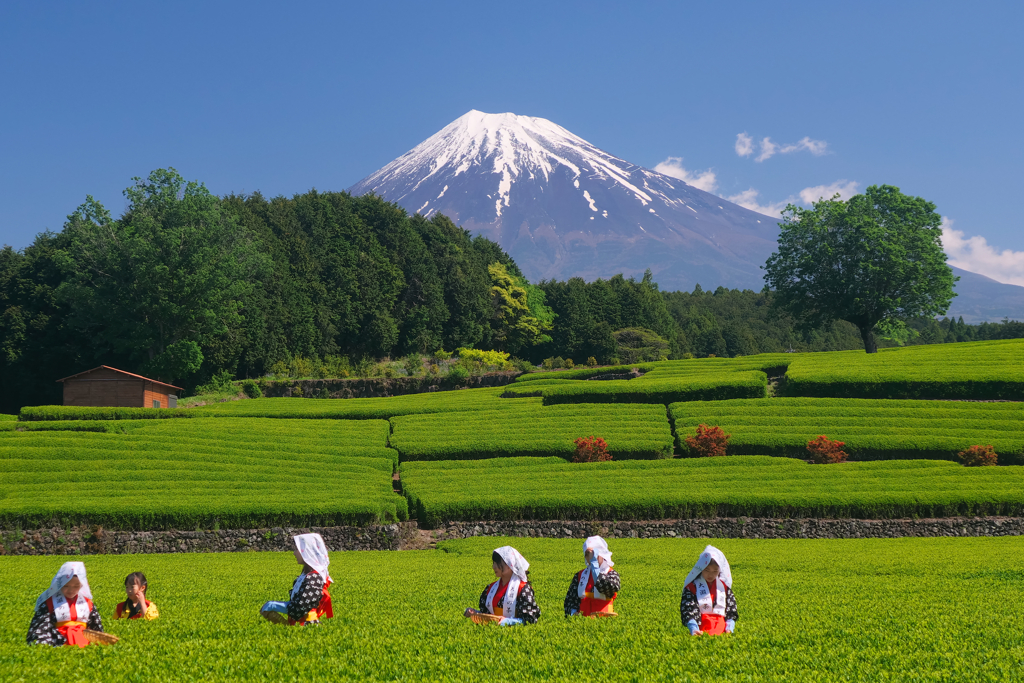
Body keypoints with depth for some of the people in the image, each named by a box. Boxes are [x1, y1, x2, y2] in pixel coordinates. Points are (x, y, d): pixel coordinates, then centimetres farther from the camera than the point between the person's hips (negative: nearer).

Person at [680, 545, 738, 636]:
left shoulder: (724, 586, 17)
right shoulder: (692, 586, 6)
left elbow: (731, 607, 21)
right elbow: (688, 608, -2)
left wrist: (729, 628, 7)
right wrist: (693, 629, -16)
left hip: (721, 629, 3)